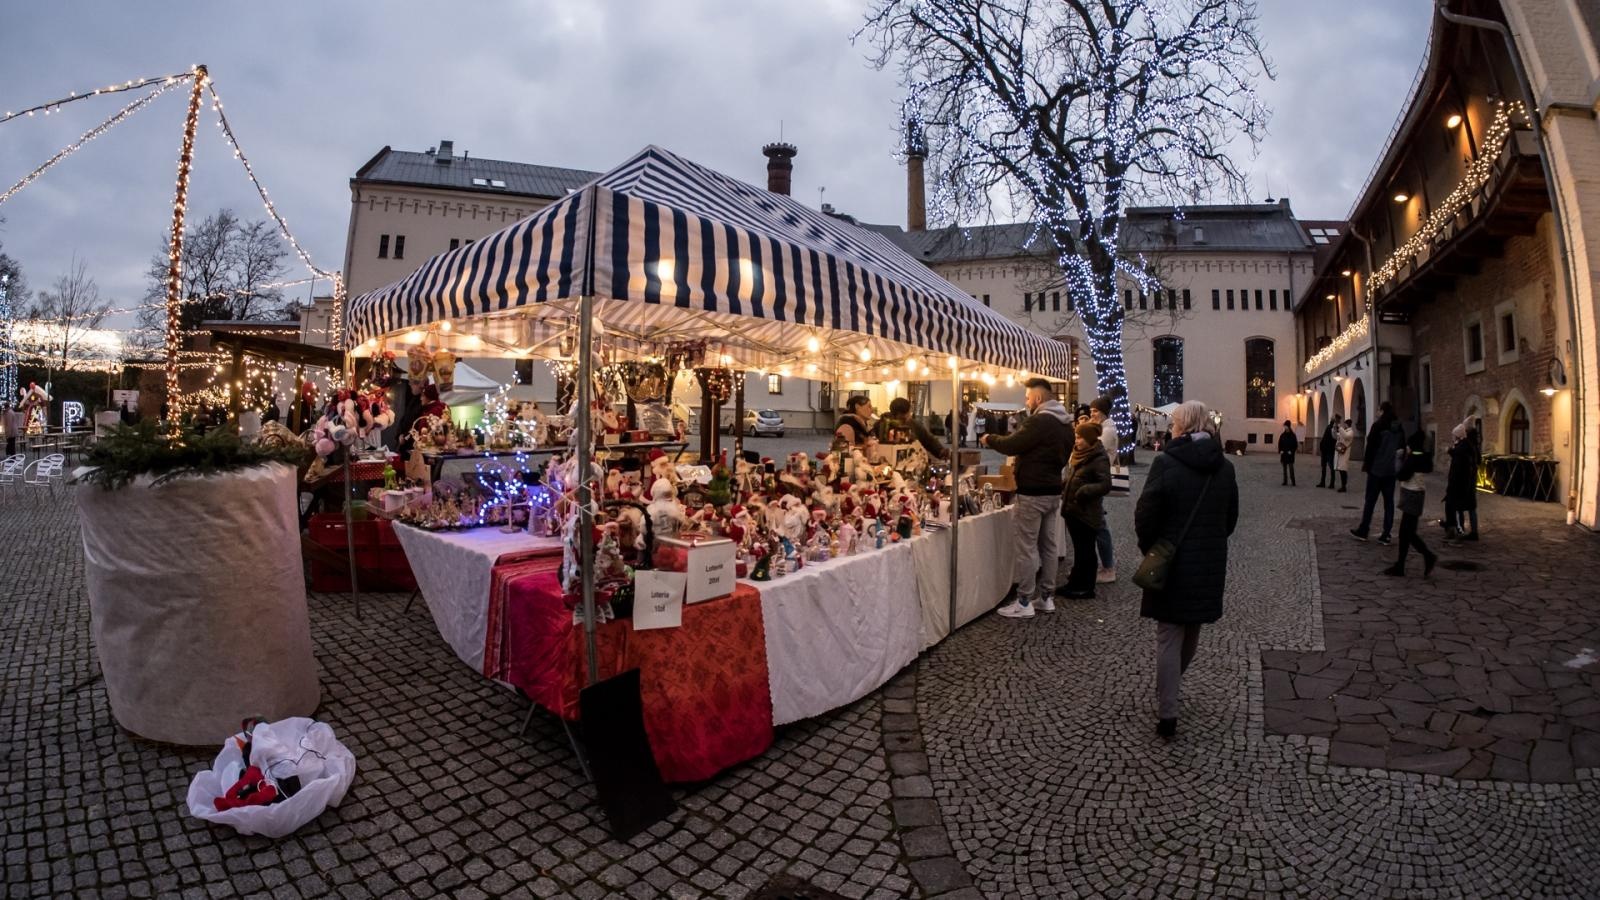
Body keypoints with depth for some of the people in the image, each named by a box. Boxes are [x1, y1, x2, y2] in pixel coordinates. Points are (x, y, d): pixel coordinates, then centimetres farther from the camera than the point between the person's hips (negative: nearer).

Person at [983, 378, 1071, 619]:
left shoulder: (1039, 421, -19)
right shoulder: (1065, 424, 12)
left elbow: (1011, 445, -18)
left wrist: (989, 439, -2)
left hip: (1033, 493, -9)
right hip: (1053, 491, 9)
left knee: (1027, 548, -3)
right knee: (1047, 545, 13)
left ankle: (1024, 603, 2)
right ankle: (1046, 597, 21)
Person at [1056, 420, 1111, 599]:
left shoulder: (1099, 459, -16)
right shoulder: (1078, 453, 10)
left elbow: (1105, 485, -23)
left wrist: (1083, 492, -27)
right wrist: (1064, 487, 9)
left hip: (1087, 512, -8)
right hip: (1073, 508, 8)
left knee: (1086, 550, 1)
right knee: (1078, 548, 16)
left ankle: (1086, 588, 11)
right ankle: (1076, 582, 26)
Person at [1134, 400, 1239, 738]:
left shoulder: (1166, 462, -16)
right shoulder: (1225, 466, 3)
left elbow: (1145, 514, -16)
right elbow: (1231, 516, 10)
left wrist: (1149, 549, 1)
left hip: (1172, 562, -5)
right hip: (1211, 563, 5)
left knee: (1169, 637, 2)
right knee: (1191, 632, 20)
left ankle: (1167, 715, 3)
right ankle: (1168, 690, 40)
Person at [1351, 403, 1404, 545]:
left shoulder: (1378, 426, -10)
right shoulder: (1399, 428, 8)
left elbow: (1371, 447, -12)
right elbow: (1402, 449, 11)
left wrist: (1366, 465, -4)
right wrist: (1398, 466, 15)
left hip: (1377, 469, -5)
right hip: (1392, 470, 5)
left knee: (1370, 501, 2)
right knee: (1389, 502, 5)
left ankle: (1363, 531, 9)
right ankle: (1386, 535, 5)